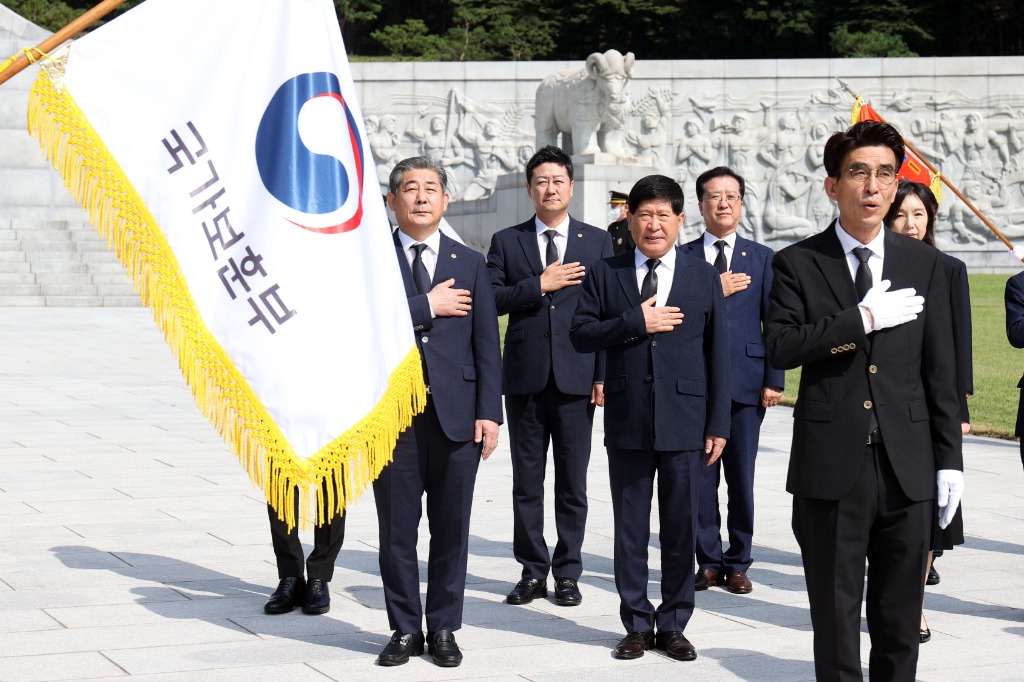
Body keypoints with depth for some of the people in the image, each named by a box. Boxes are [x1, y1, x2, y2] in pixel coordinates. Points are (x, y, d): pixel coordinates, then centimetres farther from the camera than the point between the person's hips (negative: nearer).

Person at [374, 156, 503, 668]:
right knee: (397, 530, 4)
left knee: (451, 529, 5)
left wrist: (489, 411, -2)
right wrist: (427, 306, -11)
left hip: (456, 415, 1)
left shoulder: (470, 264, 11)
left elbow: (486, 343, 7)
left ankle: (443, 628, 16)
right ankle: (405, 629, 16)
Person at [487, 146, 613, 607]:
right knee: (526, 482, 6)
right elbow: (490, 299, -2)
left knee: (572, 483, 4)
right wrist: (539, 285, -13)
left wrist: (604, 375, -3)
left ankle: (567, 573, 13)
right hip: (525, 378, 1)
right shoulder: (506, 241, 8)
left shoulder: (597, 241, 8)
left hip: (576, 378, -1)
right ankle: (532, 571, 15)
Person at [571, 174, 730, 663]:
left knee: (680, 529, 6)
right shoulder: (605, 275, 6)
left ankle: (673, 625, 17)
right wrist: (635, 322, -15)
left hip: (685, 422, 0)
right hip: (627, 423, 0)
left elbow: (718, 354, 4)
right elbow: (580, 334, -3)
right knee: (630, 528, 7)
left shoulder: (704, 278, 6)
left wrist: (718, 424, -1)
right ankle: (637, 625, 17)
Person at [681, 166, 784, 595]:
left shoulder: (763, 259, 9)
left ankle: (738, 563, 13)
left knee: (742, 478, 4)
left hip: (746, 380, 0)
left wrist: (774, 380, -2)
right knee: (700, 477, 4)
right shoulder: (682, 258, 8)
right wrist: (714, 292, -13)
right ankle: (708, 561, 14)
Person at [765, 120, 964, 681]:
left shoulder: (924, 264, 9)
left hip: (908, 466, 2)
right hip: (831, 466, -2)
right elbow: (780, 347, -13)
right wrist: (865, 318, -17)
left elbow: (940, 369, 8)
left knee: (900, 620, 9)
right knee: (835, 617, 6)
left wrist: (949, 460, 5)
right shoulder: (798, 263, 1)